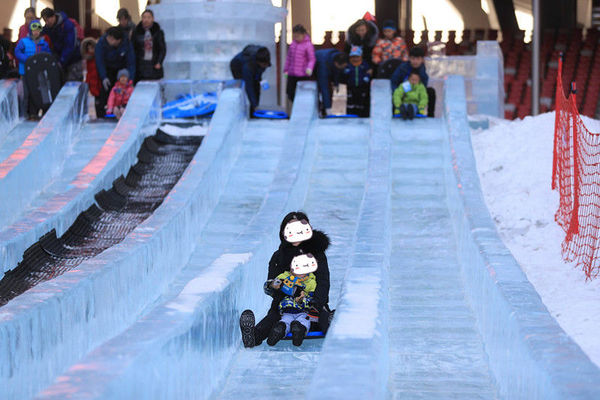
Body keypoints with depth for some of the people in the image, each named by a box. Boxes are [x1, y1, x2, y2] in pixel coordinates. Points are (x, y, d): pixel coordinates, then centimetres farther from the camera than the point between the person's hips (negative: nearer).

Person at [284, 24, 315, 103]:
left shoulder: (308, 45, -8)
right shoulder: (293, 44, 9)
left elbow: (312, 59, -9)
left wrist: (309, 68, -25)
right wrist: (286, 69, 19)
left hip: (303, 75, -5)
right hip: (292, 74, 5)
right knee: (290, 93, 6)